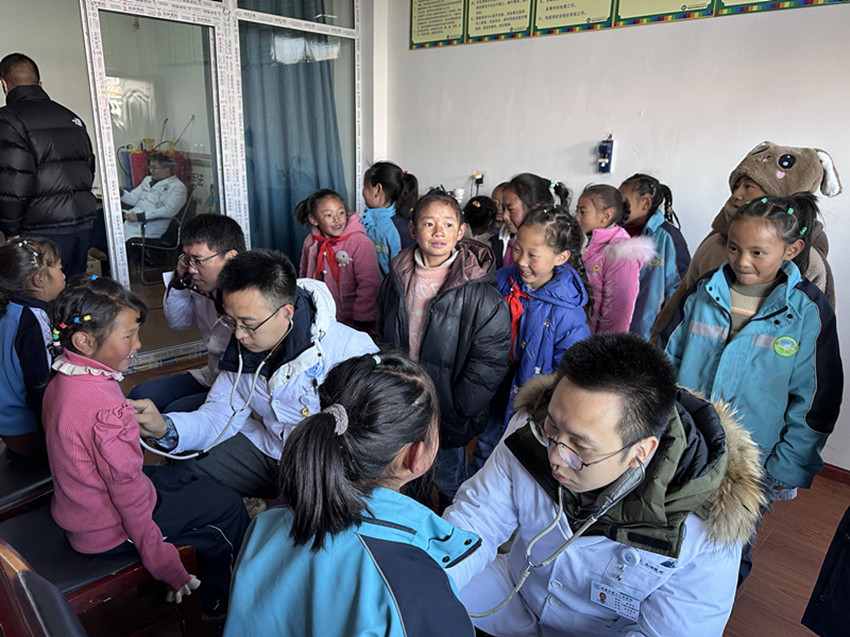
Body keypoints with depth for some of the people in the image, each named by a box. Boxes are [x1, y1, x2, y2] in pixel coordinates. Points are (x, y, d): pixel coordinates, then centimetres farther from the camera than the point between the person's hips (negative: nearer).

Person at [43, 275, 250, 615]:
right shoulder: (104, 404, -34)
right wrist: (164, 564, -19)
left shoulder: (61, 382, -4)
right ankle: (222, 606, 27)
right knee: (228, 506, 4)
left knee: (197, 481, 21)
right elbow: (127, 489, -29)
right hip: (109, 529, -9)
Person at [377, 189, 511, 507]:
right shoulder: (396, 279, -1)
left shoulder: (479, 291, -18)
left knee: (448, 479, 15)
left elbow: (490, 360, -16)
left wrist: (456, 408, -15)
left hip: (447, 412, -4)